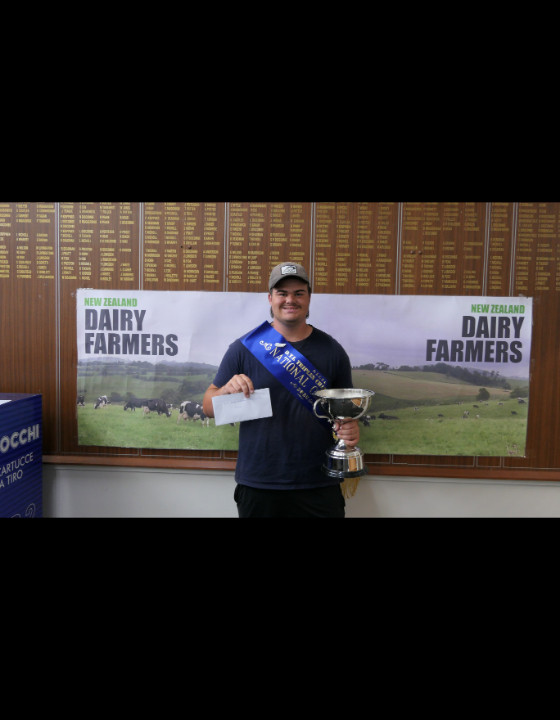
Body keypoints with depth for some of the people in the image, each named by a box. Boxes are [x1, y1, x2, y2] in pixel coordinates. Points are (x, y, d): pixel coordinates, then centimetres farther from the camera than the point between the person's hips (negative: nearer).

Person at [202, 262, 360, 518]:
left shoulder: (332, 350, 1)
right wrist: (226, 390, -20)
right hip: (258, 487, 0)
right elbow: (208, 407, 1)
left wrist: (350, 428, -12)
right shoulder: (244, 347, -3)